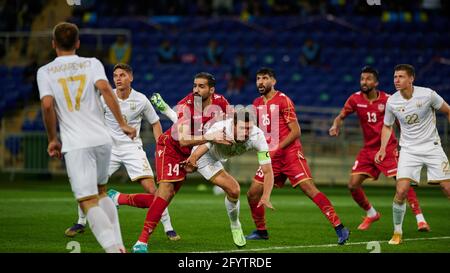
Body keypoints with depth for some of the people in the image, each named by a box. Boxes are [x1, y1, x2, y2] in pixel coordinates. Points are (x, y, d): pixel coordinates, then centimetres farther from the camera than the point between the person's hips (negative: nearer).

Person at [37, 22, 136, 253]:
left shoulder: (45, 72, 6)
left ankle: (112, 248, -23)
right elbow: (105, 88, -8)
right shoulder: (92, 64, 10)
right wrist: (122, 124, -7)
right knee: (101, 193, 23)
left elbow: (47, 105, -8)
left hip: (75, 145, -3)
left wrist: (52, 139, 4)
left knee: (89, 202, -5)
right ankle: (119, 245, 14)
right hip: (102, 139, 3)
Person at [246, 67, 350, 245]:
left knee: (309, 189, -17)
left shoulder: (283, 100, -8)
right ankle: (261, 231, 24)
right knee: (252, 193, 4)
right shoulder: (257, 103, 12)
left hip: (290, 153, -7)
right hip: (271, 157, 7)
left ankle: (339, 228, -20)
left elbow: (295, 131, -12)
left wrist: (276, 148, -18)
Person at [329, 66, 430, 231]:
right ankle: (371, 214, 22)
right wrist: (335, 126, -14)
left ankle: (420, 219, -12)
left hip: (388, 148, -4)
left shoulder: (387, 100, -8)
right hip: (368, 149, 4)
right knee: (353, 185, -2)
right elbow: (341, 117, 8)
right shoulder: (355, 99, -2)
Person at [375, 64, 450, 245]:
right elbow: (387, 126, 12)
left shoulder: (427, 94, -12)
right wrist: (383, 148, 1)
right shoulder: (392, 102, -5)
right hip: (409, 150, 1)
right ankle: (397, 233, 1)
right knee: (401, 191, -15)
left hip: (432, 147, -1)